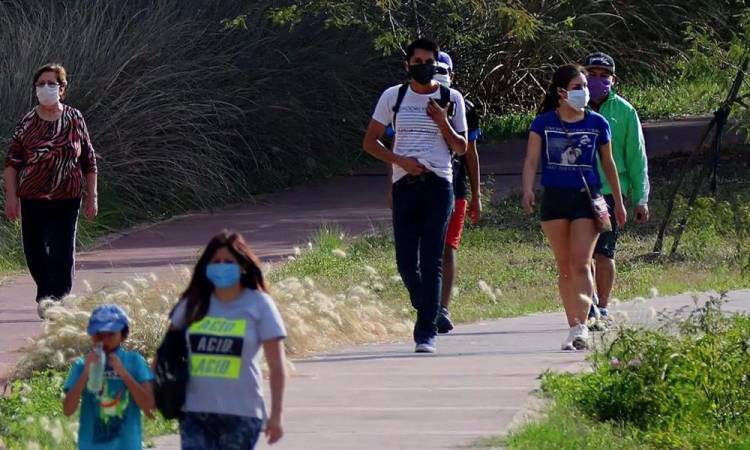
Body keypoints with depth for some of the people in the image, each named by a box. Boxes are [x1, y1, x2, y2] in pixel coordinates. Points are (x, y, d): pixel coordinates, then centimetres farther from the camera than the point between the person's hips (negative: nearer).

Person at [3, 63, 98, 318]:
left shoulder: (74, 119, 2)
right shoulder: (28, 123, 1)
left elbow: (89, 162, 6)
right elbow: (12, 162, 2)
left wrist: (92, 198, 4)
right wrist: (11, 197, -6)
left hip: (66, 200, -1)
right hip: (32, 199, 1)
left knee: (62, 252, -8)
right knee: (34, 251, 9)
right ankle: (45, 295, 30)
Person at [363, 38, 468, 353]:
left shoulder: (451, 99, 7)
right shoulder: (393, 97, 8)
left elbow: (462, 148, 10)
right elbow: (370, 141, 10)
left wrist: (443, 123, -8)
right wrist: (400, 161, -6)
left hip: (439, 185, -2)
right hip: (405, 184, 2)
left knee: (431, 261, -8)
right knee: (406, 260, 0)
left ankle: (426, 332, -9)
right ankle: (427, 312, 26)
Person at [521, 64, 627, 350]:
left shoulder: (597, 123, 5)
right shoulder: (544, 123, 3)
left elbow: (608, 164, 14)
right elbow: (532, 159, -1)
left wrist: (618, 203, 17)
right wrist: (528, 189, -19)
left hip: (586, 197, -1)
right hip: (554, 198, 1)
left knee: (581, 264, -13)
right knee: (564, 267, 6)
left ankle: (581, 327, -20)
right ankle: (574, 327, 13)